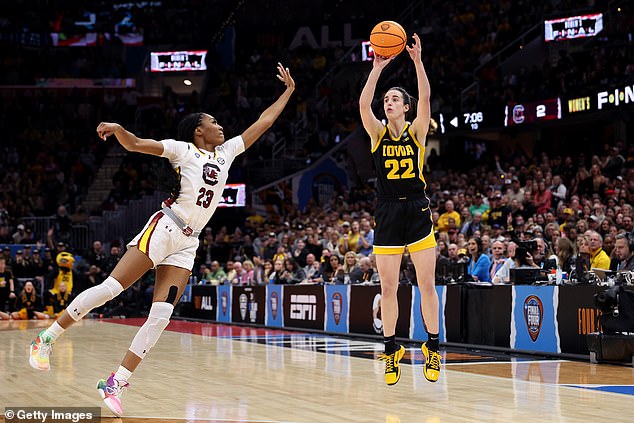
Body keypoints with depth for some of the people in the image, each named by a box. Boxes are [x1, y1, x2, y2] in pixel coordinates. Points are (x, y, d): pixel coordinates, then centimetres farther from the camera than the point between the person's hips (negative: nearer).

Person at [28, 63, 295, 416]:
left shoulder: (227, 152, 19)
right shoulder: (182, 149, 2)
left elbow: (263, 122, 23)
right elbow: (136, 144, -7)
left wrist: (289, 91, 25)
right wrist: (117, 128, -27)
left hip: (188, 243, 6)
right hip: (164, 228, -6)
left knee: (161, 317, -5)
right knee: (110, 288, -12)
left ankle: (116, 384, -4)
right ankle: (47, 338, 0)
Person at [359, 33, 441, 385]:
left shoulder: (416, 131, 3)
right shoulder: (378, 133, 6)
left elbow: (426, 98, -12)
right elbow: (363, 104, -11)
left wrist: (417, 61, -18)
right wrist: (377, 69, -15)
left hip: (417, 212, -1)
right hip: (387, 214, 1)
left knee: (427, 285, -1)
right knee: (388, 288, 3)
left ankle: (433, 347, 10)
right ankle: (392, 350, 14)